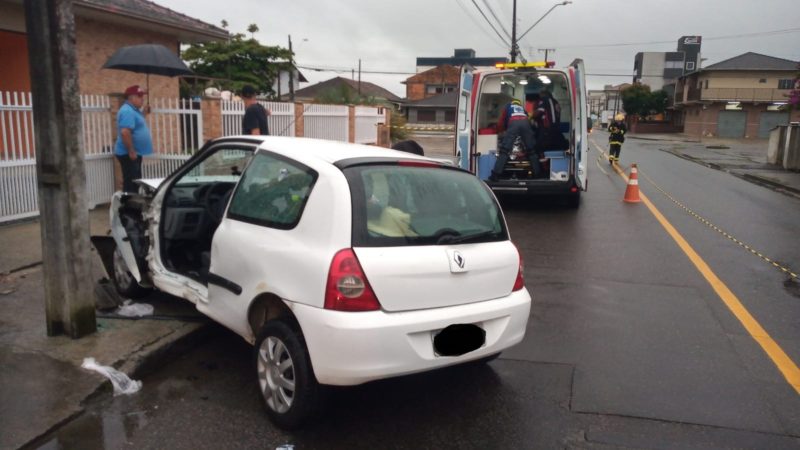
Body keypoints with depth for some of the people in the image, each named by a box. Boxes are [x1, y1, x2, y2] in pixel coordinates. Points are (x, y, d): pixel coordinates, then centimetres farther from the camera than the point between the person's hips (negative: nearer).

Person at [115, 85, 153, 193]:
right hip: (128, 154, -11)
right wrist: (131, 151, -24)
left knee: (135, 182, 15)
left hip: (134, 153, 11)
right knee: (130, 183, -8)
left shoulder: (133, 110, 15)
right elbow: (125, 132, -27)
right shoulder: (127, 111, -17)